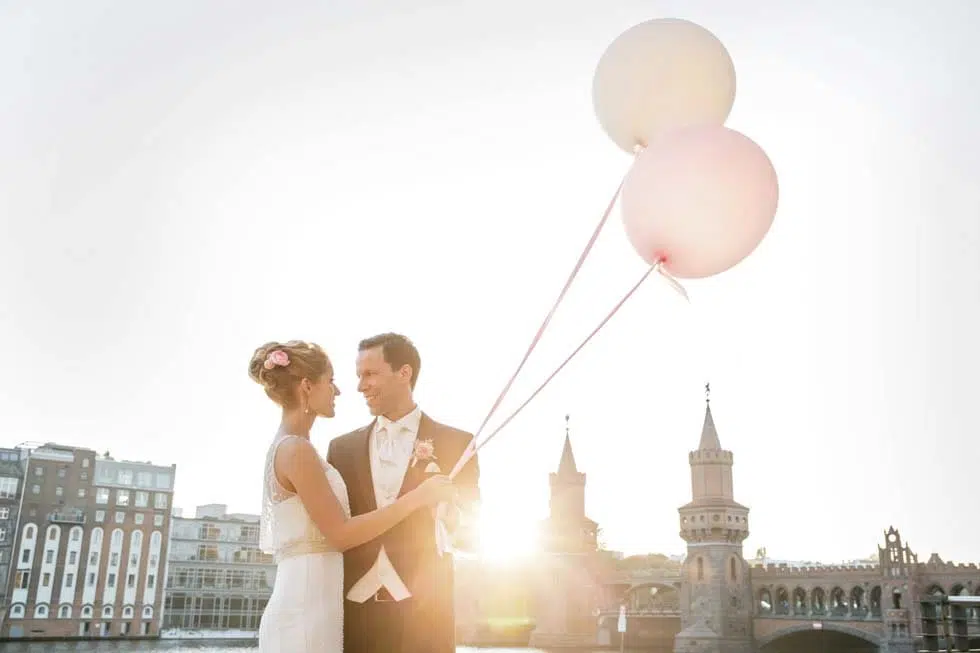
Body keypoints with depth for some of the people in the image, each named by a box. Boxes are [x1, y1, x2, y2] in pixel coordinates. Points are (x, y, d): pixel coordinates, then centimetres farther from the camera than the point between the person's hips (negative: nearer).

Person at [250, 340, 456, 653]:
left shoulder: (288, 448, 14)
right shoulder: (296, 449, -14)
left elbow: (332, 525, 15)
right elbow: (340, 534, -16)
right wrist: (416, 497, -14)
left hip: (308, 605, 9)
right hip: (307, 608, -9)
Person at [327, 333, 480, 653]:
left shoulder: (456, 444, 1)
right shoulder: (342, 447, 9)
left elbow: (471, 535, 1)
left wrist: (442, 503, -19)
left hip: (423, 612, -2)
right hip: (352, 613, 2)